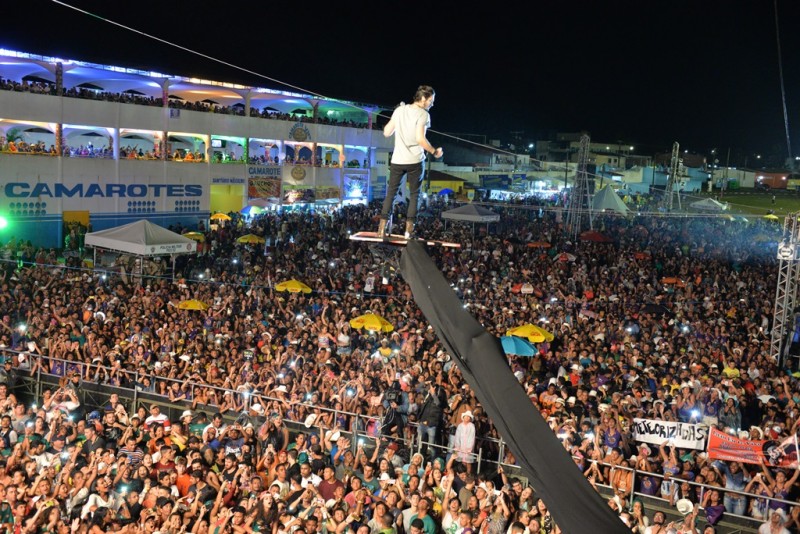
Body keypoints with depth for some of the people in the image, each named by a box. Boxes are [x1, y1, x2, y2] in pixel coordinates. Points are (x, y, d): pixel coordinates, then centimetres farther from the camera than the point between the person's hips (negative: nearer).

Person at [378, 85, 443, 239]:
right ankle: (409, 228, 4)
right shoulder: (423, 114, -10)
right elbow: (420, 139, -20)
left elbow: (386, 133, 9)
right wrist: (434, 152, -7)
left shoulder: (399, 110, 5)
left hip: (397, 160, 4)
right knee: (414, 194, 9)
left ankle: (382, 227, 4)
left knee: (391, 193, 10)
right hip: (415, 161, -4)